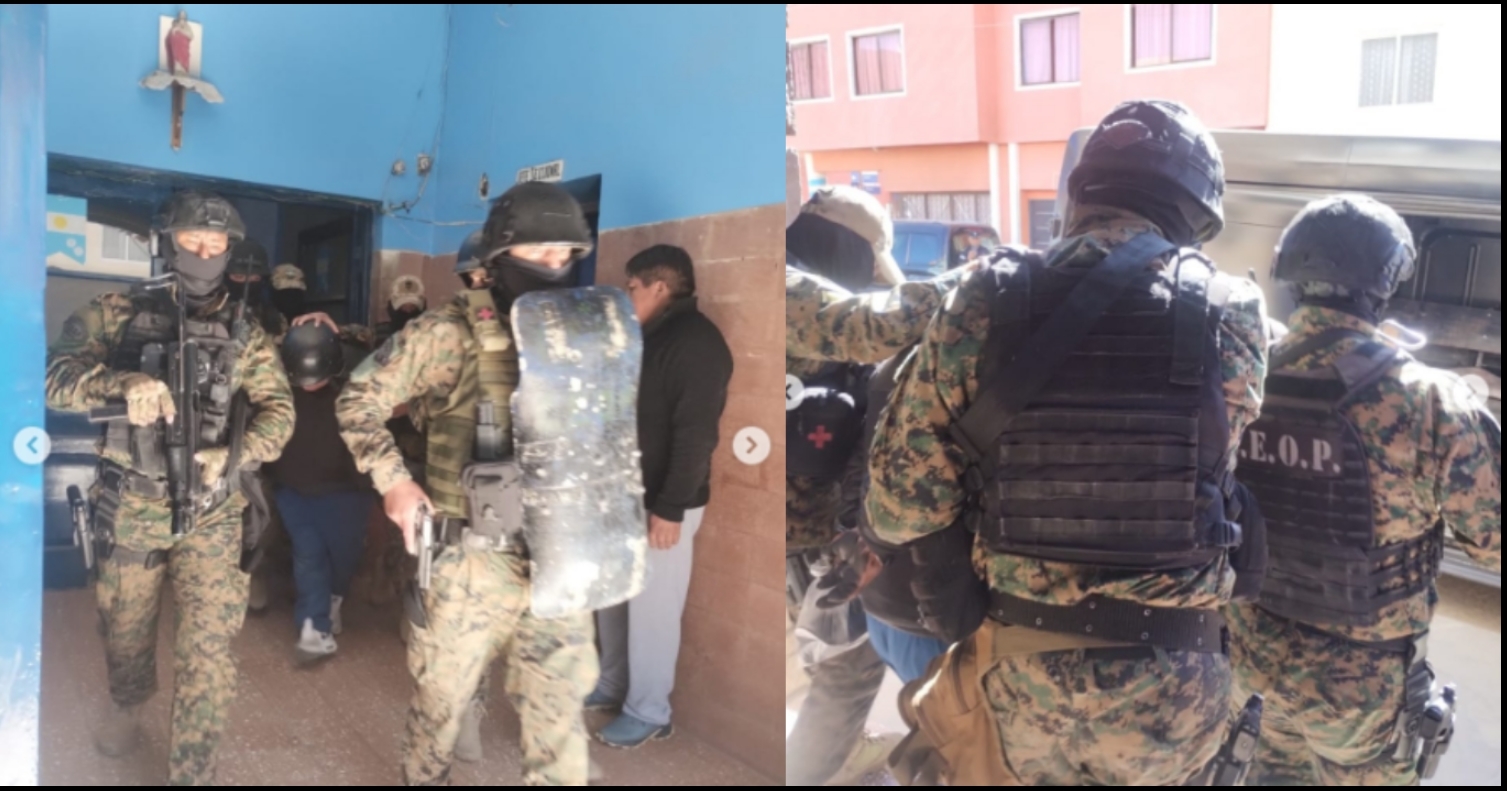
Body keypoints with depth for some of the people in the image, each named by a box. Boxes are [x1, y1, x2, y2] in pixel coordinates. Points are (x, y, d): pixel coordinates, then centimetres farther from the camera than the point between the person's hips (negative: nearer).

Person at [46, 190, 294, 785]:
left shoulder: (245, 335, 3)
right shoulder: (117, 315, 0)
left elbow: (277, 411, -5)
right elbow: (55, 375, -11)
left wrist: (234, 454, -24)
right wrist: (123, 383, -31)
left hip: (210, 513, 0)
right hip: (131, 508, 1)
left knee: (209, 646, -5)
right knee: (125, 629, 21)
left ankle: (192, 774, 10)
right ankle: (127, 707, 53)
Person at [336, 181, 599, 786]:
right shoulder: (450, 332, -8)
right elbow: (359, 400, 1)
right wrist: (392, 481, -8)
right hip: (471, 560, -2)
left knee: (560, 711, 10)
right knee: (442, 697, 16)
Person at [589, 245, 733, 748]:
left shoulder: (697, 343, -18)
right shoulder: (650, 337, 13)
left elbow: (695, 434, -23)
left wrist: (670, 509, -24)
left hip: (661, 504, -10)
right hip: (622, 496, 10)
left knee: (651, 610, 1)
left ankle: (649, 713, 16)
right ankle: (614, 686, 36)